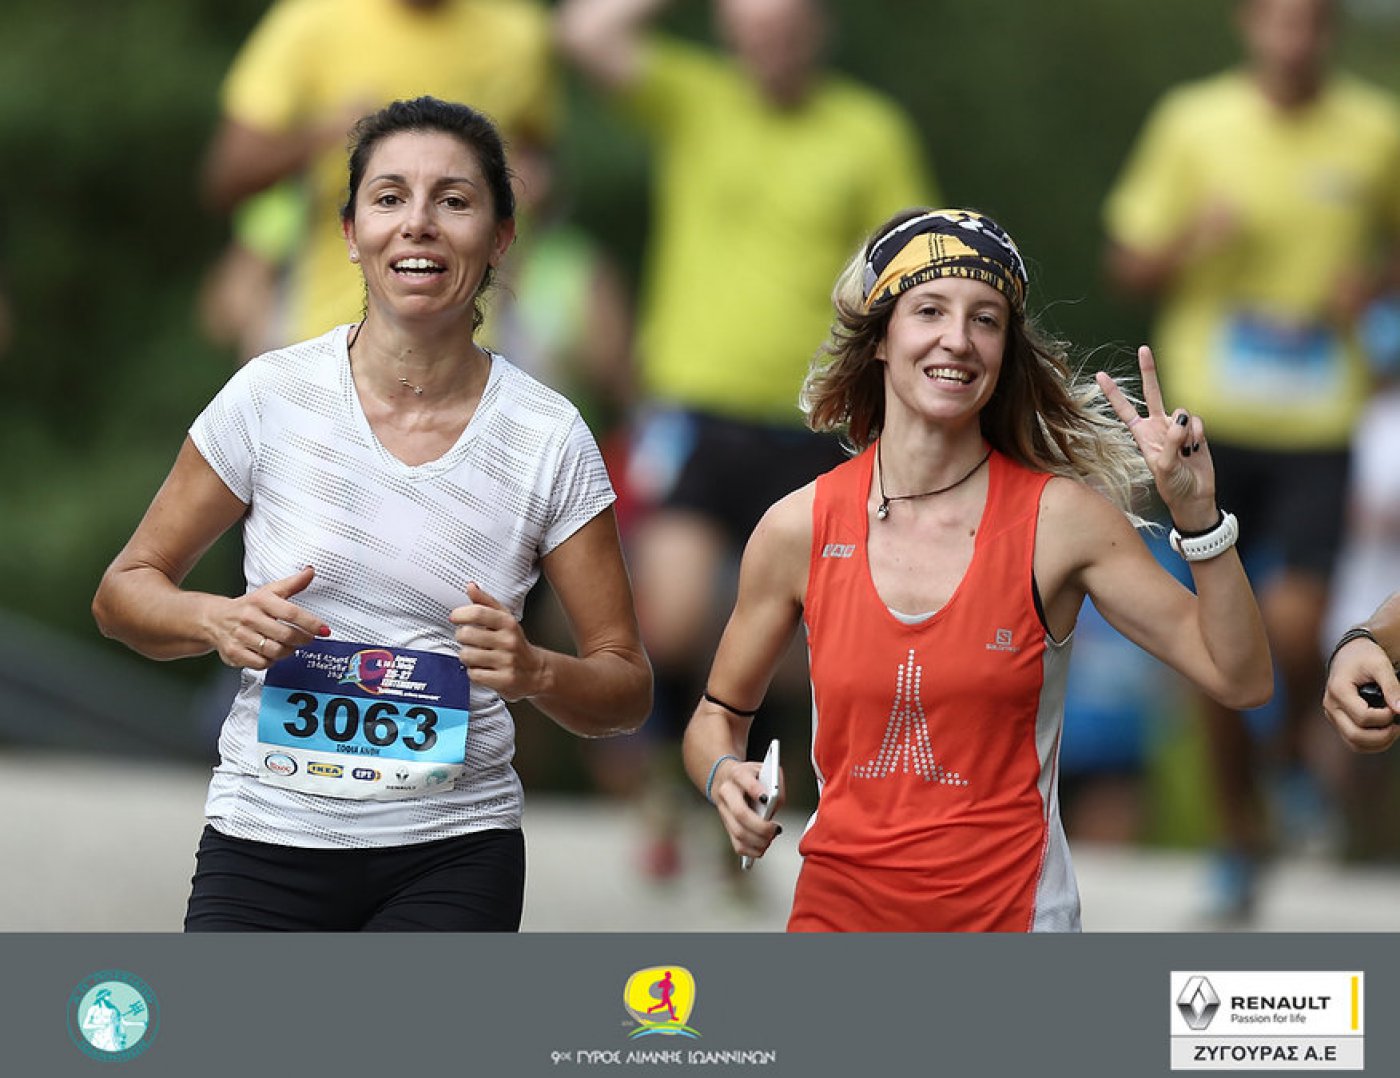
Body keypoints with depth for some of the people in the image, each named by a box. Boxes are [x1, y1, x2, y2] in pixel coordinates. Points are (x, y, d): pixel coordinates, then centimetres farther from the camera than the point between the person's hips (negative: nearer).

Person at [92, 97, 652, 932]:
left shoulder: (548, 438, -2)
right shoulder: (274, 396, -2)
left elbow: (627, 689, 5)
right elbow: (126, 590, 8)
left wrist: (535, 672, -17)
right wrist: (219, 621, -13)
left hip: (452, 857, 0)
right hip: (266, 846, 0)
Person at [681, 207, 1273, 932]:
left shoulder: (1062, 519, -8)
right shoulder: (799, 530, -3)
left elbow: (1240, 679, -7)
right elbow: (717, 715, 11)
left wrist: (1197, 516, -20)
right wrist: (726, 778, -12)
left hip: (1008, 915, -2)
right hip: (839, 910, 2)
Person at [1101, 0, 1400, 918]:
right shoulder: (1194, 122, -2)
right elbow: (1128, 266, 3)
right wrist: (1192, 242, -18)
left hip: (1317, 426, -1)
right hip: (1212, 418, 1)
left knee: (1294, 627, -18)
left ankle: (1295, 744, 16)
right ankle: (1243, 834, 24)